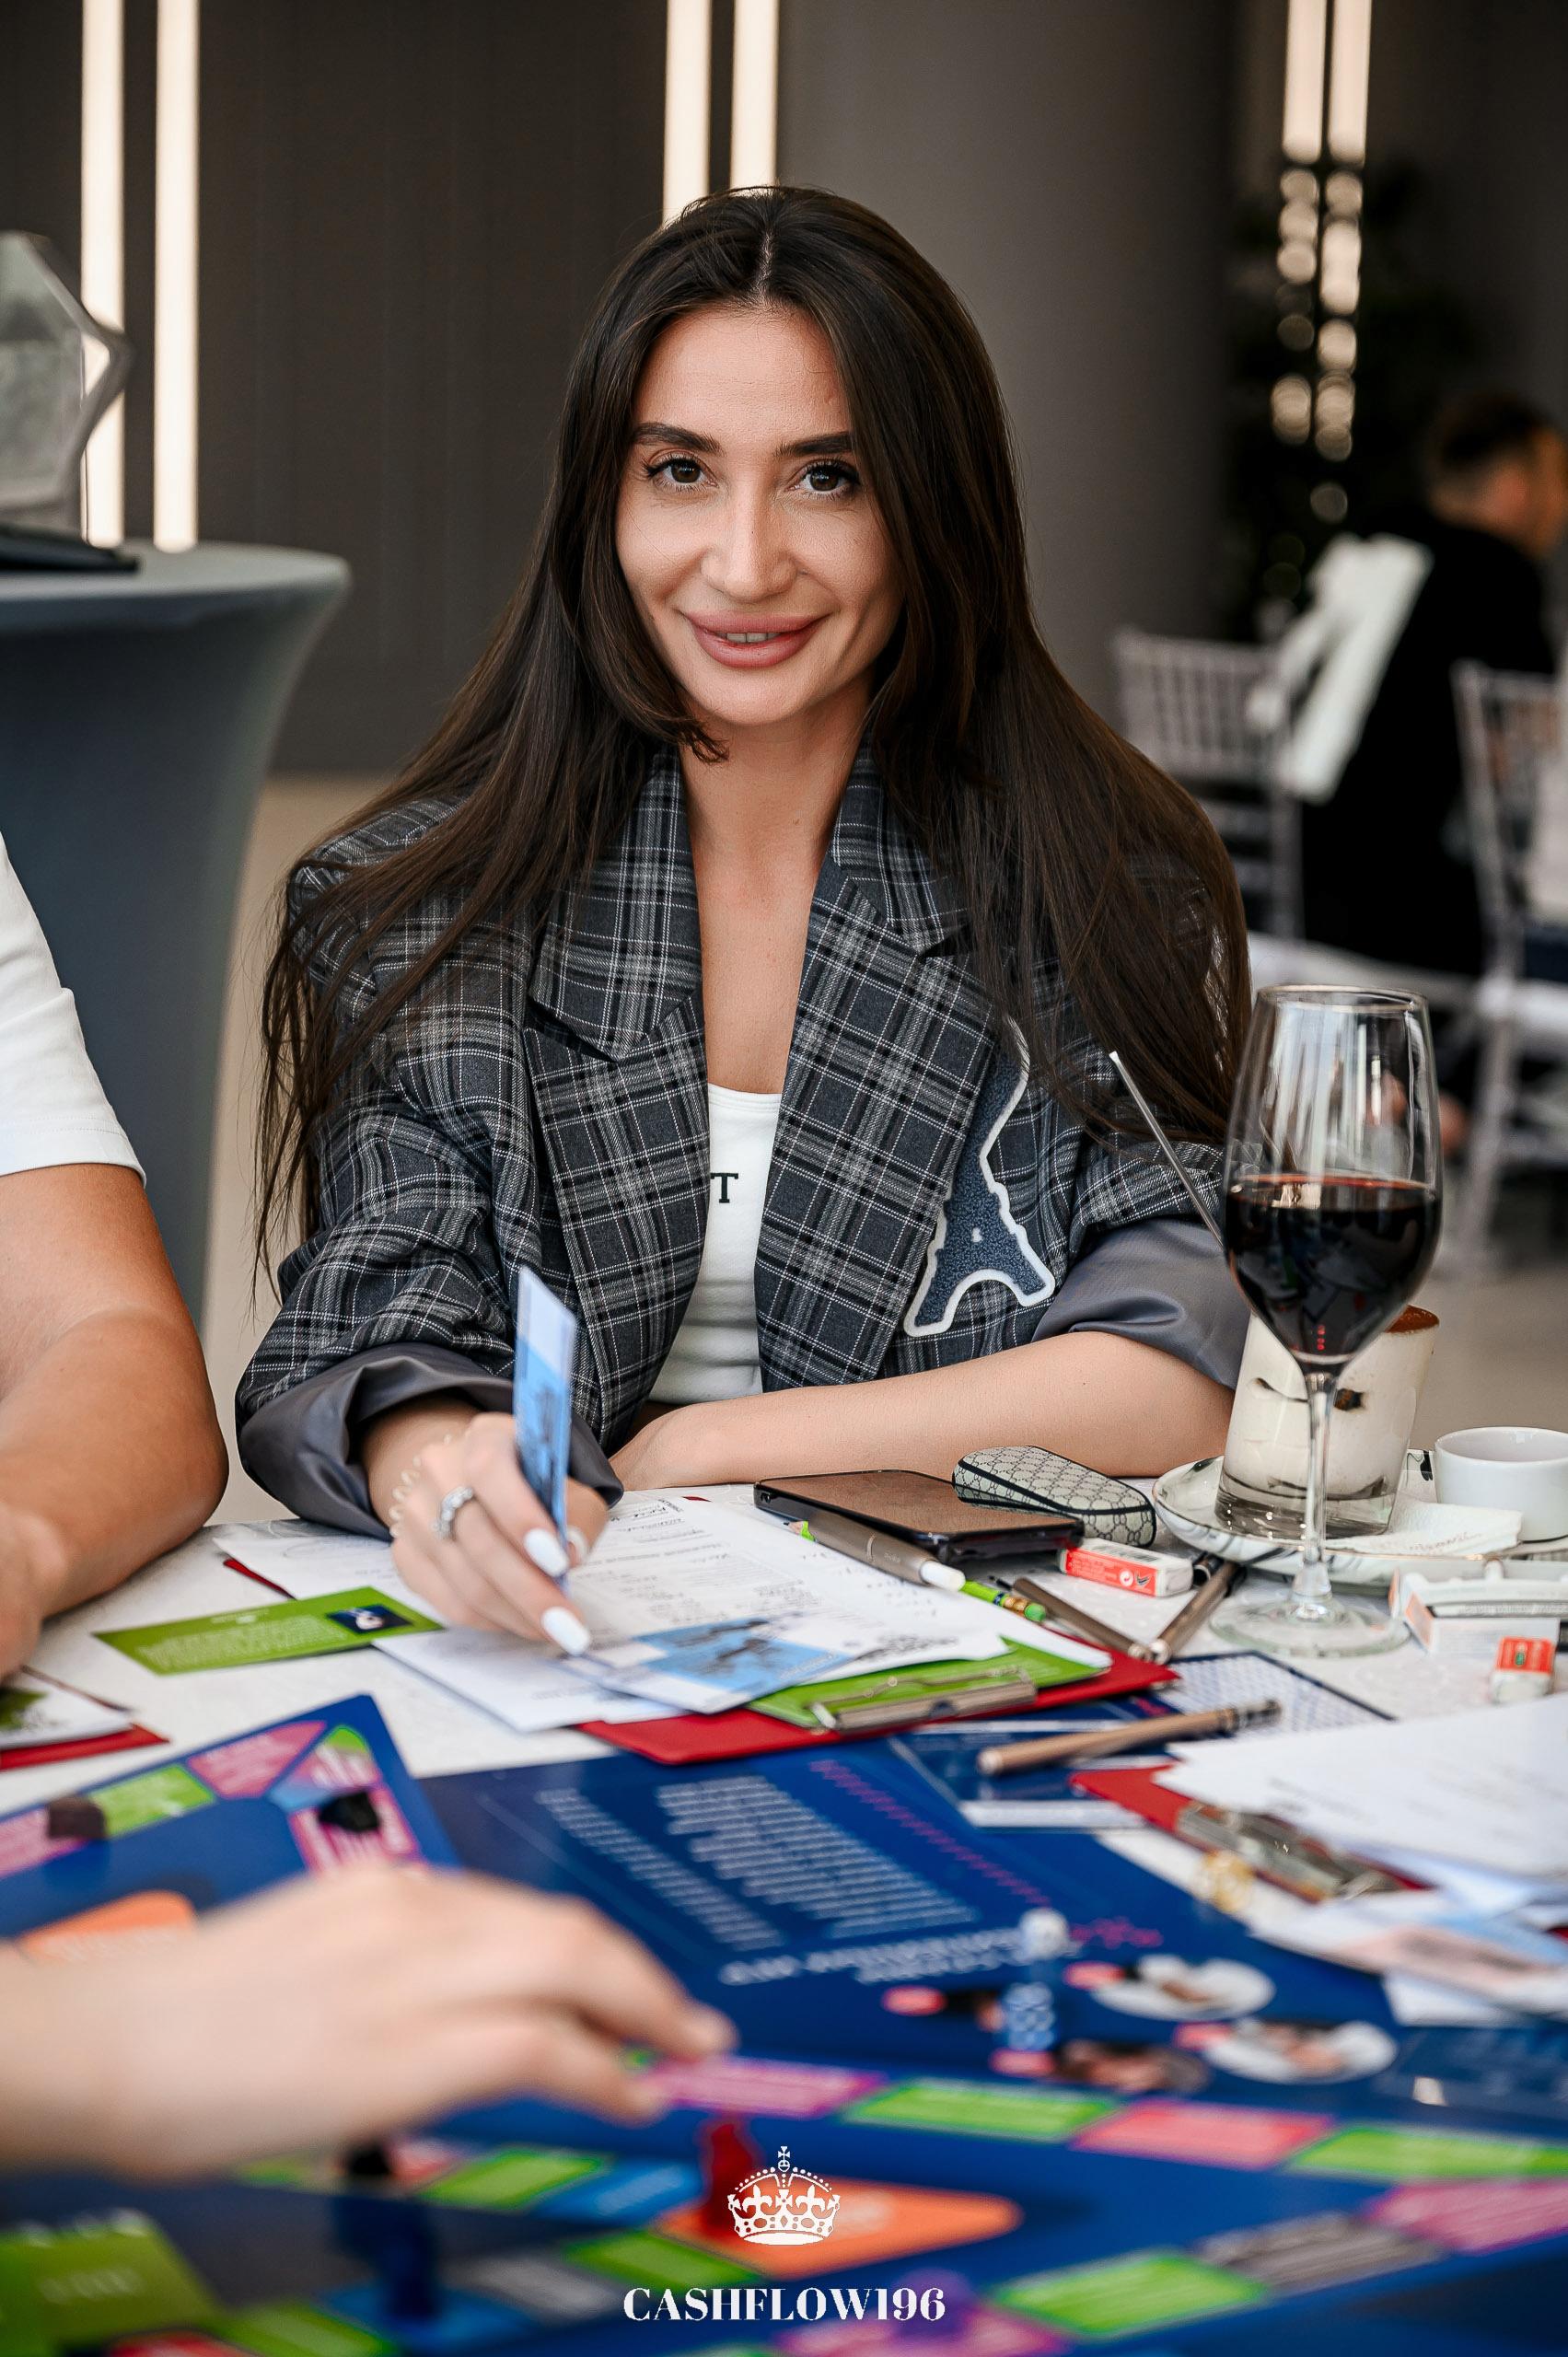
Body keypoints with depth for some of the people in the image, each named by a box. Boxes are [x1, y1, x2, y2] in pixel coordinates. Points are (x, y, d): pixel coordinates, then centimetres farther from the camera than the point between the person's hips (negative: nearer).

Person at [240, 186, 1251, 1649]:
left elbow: (1187, 1376, -7)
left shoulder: (1108, 891, 1)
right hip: (546, 1646, 2)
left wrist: (702, 1448, -12)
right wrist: (436, 1472, -30)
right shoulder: (412, 913, 4)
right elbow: (377, 1343, -5)